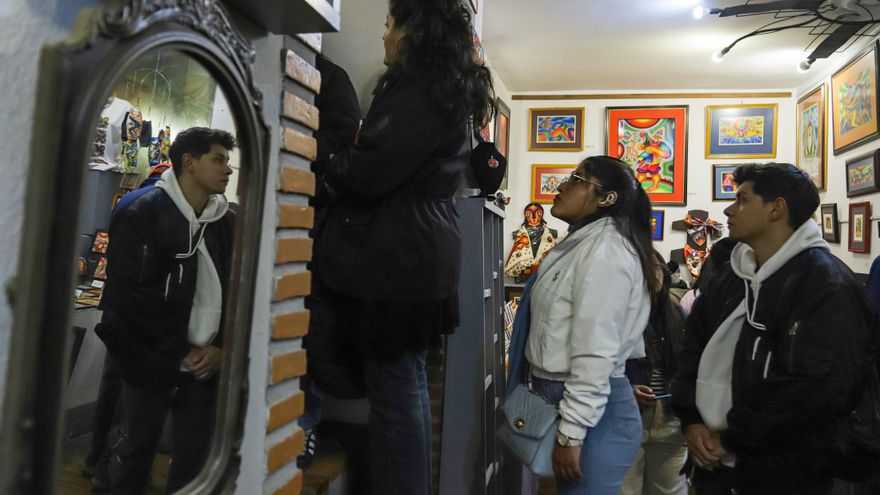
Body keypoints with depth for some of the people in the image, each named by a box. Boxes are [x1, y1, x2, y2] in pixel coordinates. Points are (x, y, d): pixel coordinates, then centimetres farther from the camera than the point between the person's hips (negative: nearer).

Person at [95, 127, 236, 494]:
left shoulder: (228, 223, 5)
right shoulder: (142, 215, -7)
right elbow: (127, 295, -13)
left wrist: (221, 346, -6)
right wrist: (179, 350, -12)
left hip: (206, 362, 4)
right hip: (152, 362, -3)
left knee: (195, 454, 11)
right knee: (136, 449, 13)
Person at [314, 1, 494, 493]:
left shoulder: (420, 90, -14)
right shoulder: (449, 90, 17)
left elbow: (370, 173, -20)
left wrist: (329, 168, 0)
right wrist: (347, 166, 11)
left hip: (398, 261, -10)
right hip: (417, 256, 10)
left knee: (394, 387, -1)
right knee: (407, 380, 19)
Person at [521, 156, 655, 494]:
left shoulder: (605, 250, -16)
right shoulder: (582, 243, 13)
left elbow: (595, 351, -22)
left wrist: (571, 433, -20)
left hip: (591, 411, -9)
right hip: (563, 398, 9)